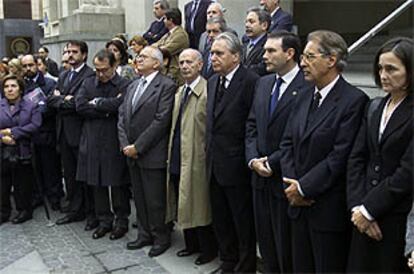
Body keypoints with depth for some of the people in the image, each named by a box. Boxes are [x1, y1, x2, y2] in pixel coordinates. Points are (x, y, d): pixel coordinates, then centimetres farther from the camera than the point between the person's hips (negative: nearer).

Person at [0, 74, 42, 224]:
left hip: (22, 152, -2)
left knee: (22, 183, 6)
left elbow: (35, 125, -11)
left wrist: (12, 132, -13)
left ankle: (24, 210, 20)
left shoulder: (31, 106, 2)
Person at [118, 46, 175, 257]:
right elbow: (122, 115, 12)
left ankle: (161, 238, 20)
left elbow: (161, 121, -17)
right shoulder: (133, 86, 15)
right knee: (139, 198, 16)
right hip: (131, 153, 7)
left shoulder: (166, 86, -9)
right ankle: (144, 234, 30)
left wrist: (138, 147, -15)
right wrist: (125, 144, -3)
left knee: (155, 200, 2)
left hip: (152, 154, -7)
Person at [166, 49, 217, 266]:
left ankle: (208, 249, 21)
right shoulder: (179, 92, 14)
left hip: (197, 160, -8)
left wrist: (209, 156, -15)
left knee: (199, 206, 3)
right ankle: (191, 244, 33)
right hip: (177, 159, 8)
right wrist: (171, 154, 15)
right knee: (184, 206, 17)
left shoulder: (207, 91, -14)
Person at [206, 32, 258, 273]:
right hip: (215, 165, 8)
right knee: (221, 222, 19)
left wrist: (250, 161, -16)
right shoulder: (213, 81, 11)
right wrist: (210, 152, 13)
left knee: (244, 224, 7)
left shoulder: (251, 81, -15)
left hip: (237, 167, -8)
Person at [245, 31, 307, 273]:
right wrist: (253, 159, -2)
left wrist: (272, 162, -14)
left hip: (286, 180, -7)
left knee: (287, 249, 8)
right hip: (261, 176, 7)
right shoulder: (263, 83, 10)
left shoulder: (308, 87, -15)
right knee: (266, 243, 18)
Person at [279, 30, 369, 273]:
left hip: (329, 209, -7)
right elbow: (288, 142, 9)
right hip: (299, 204, 7)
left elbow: (341, 156, -19)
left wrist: (304, 187, -14)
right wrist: (291, 183, -4)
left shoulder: (354, 100, -15)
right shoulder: (305, 96, 9)